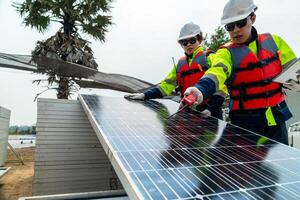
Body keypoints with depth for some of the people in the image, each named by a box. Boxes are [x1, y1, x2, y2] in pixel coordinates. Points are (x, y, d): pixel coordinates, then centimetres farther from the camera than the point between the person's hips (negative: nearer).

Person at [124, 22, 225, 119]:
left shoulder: (209, 58, 2)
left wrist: (212, 109, -20)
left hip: (208, 113, -3)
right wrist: (145, 95, 0)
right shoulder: (180, 63, 17)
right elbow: (166, 85, 12)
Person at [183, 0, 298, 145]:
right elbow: (217, 72, -32)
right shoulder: (226, 53, -10)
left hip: (277, 115, 4)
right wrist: (201, 90, -51)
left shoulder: (273, 41, 2)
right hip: (245, 121, -4)